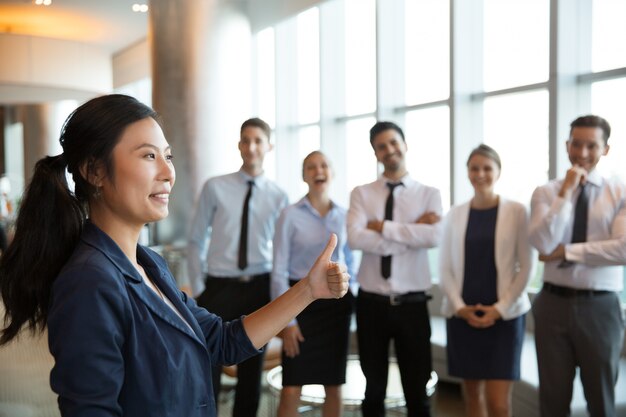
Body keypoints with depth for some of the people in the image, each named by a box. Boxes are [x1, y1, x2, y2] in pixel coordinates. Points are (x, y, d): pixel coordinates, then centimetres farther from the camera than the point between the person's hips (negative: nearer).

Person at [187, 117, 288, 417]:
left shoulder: (278, 196, 2)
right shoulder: (215, 188, -3)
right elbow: (196, 240, 1)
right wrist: (198, 289, -2)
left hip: (259, 287, 2)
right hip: (219, 286, -2)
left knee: (252, 369, 13)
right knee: (208, 369, 2)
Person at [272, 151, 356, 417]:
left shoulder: (343, 216, 5)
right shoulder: (290, 216, -6)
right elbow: (279, 271, -7)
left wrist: (348, 298, 7)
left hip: (336, 302, 4)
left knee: (334, 386, 10)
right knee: (291, 388, -4)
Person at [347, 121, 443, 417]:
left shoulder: (429, 194, 1)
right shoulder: (361, 194, 2)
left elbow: (433, 237, -18)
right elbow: (355, 238, -16)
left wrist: (384, 227, -15)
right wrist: (411, 232, -15)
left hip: (412, 304, 0)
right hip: (372, 303, 1)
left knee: (417, 390, 12)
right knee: (374, 388, 15)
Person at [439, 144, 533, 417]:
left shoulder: (516, 212, -2)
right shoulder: (455, 214, 5)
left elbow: (525, 266, -3)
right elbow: (445, 268, 5)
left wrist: (500, 308, -10)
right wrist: (460, 307, -7)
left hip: (504, 315, -2)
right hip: (462, 316, 3)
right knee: (472, 394, 11)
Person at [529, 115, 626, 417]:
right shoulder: (545, 193, 1)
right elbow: (543, 243, -14)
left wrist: (566, 251, -14)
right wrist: (566, 192, -15)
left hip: (600, 307, -1)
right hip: (554, 304, 1)